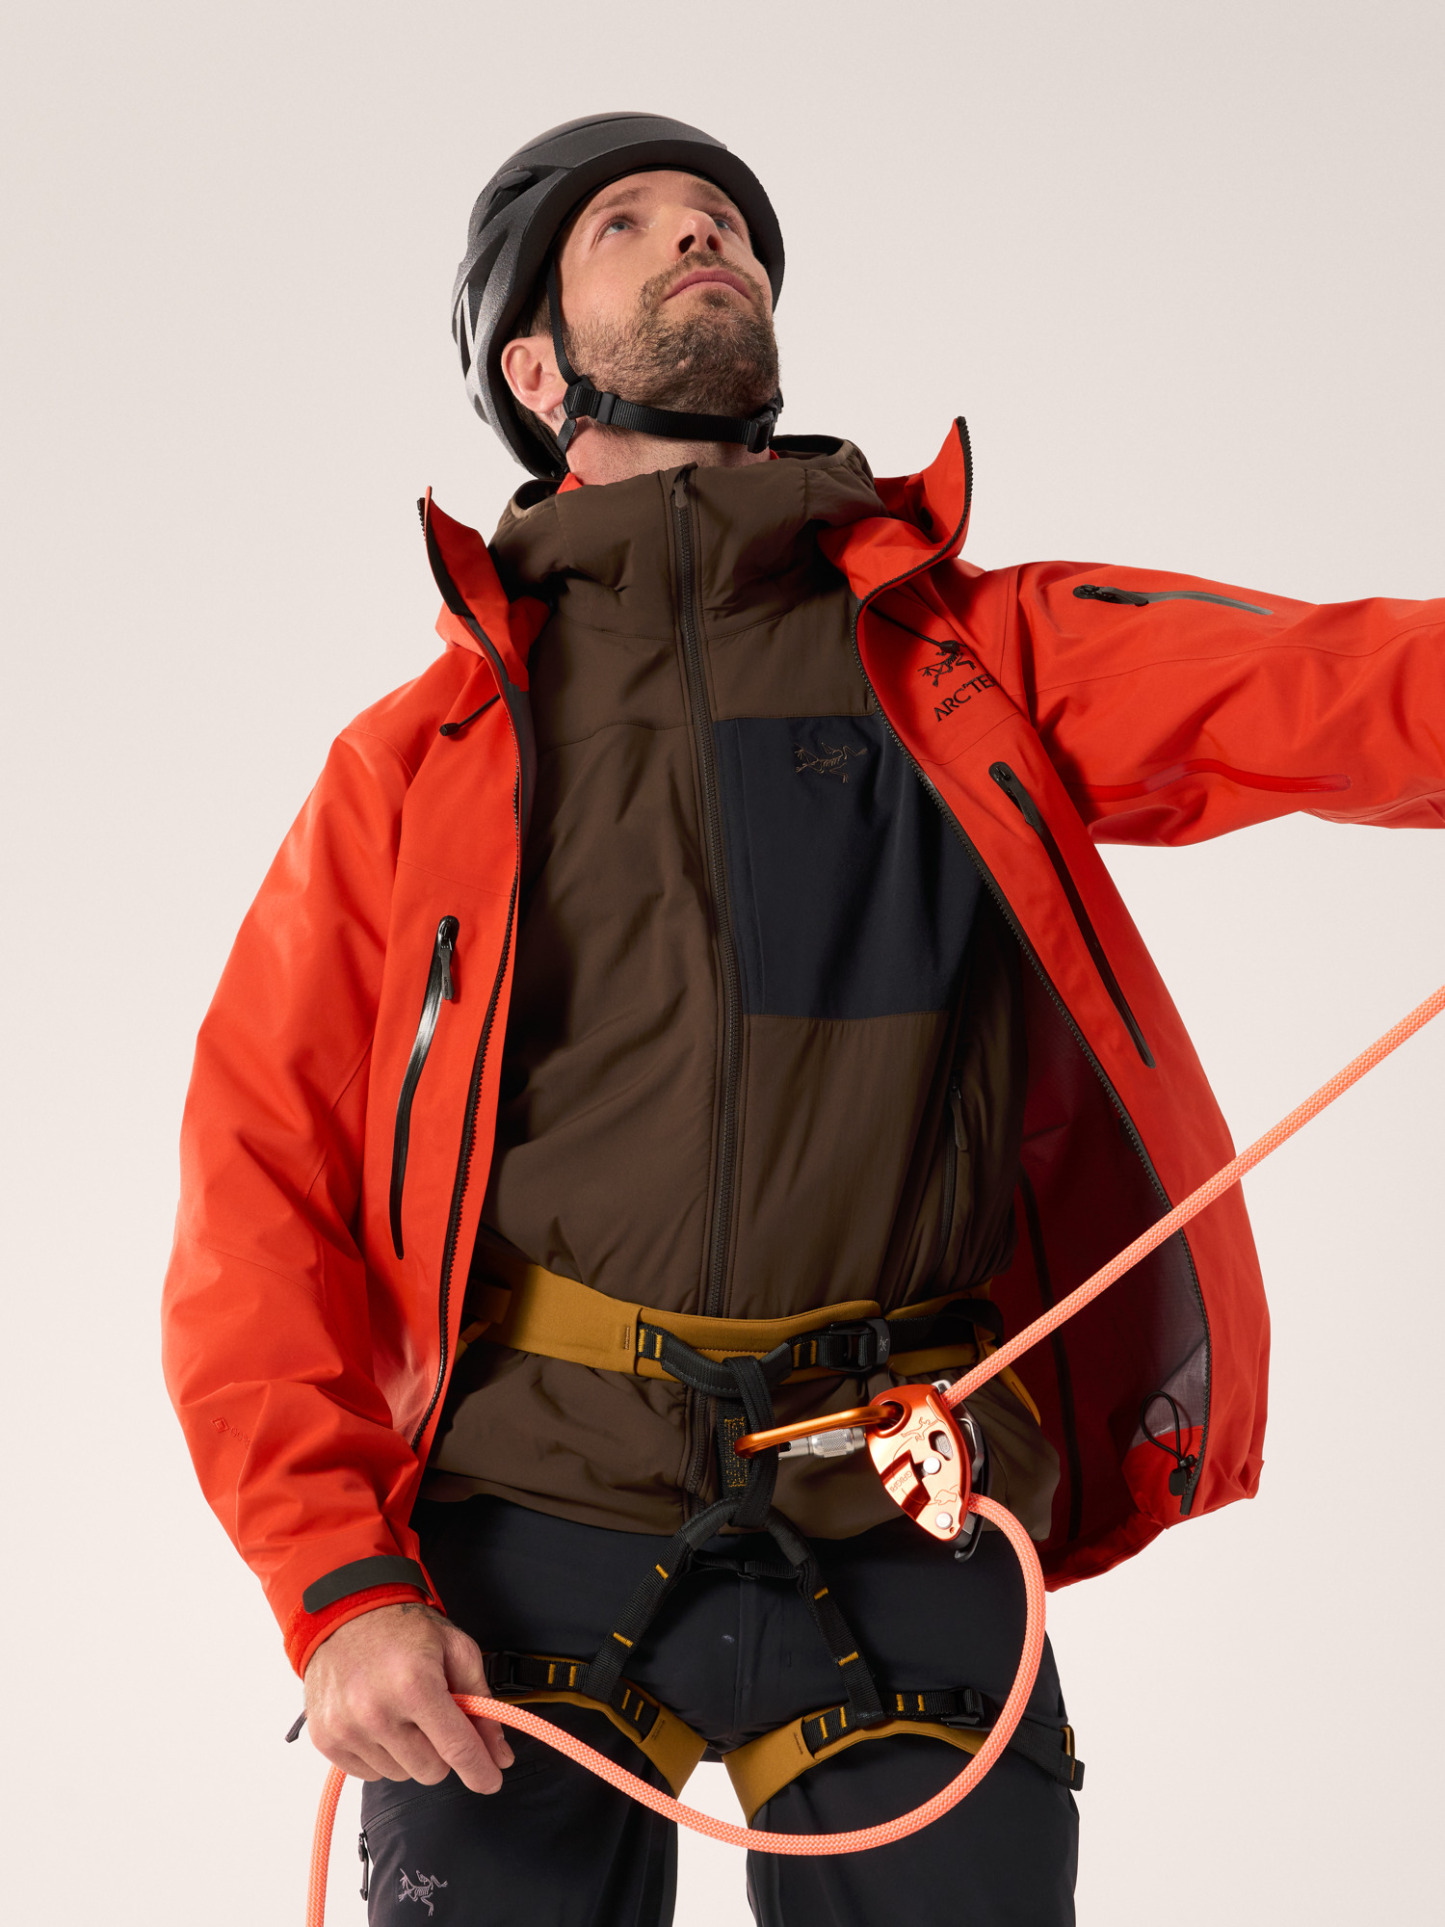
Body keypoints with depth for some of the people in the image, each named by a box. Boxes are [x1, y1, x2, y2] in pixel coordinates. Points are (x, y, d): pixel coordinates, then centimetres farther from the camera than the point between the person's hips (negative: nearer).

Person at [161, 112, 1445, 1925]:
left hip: (901, 1535, 0)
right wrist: (339, 1585, -7)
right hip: (529, 1519, 0)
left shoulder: (979, 659, 13)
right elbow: (261, 1185, 7)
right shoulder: (414, 760, 13)